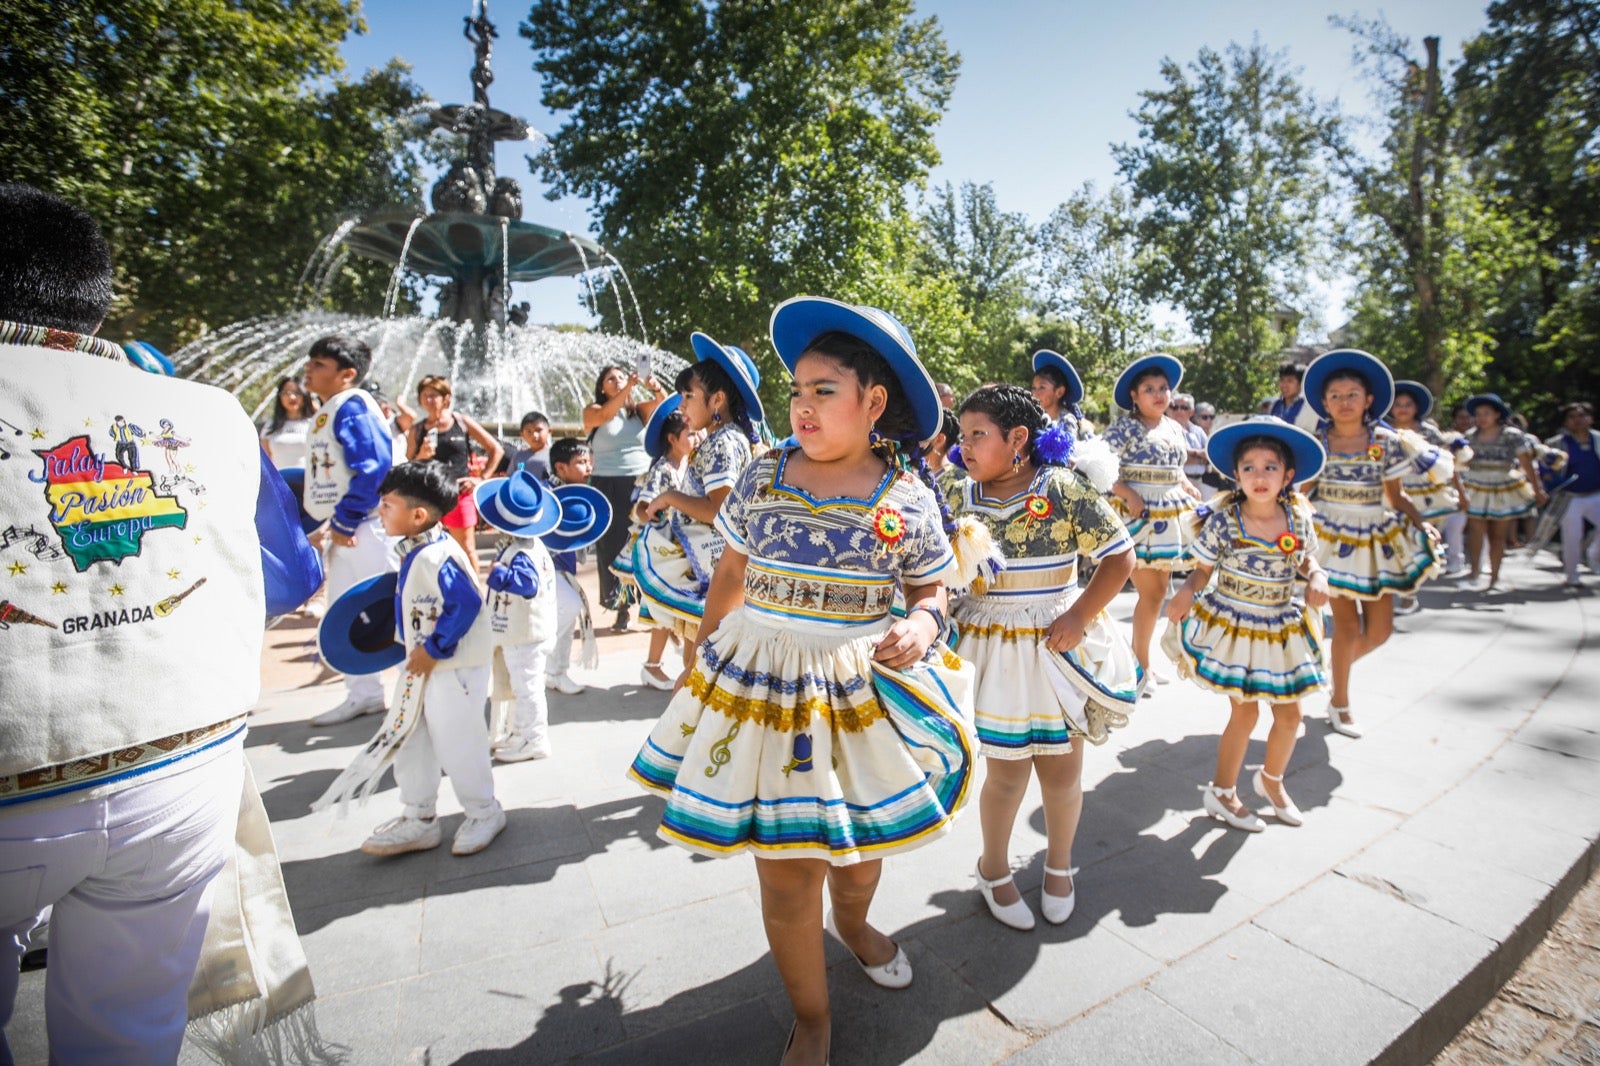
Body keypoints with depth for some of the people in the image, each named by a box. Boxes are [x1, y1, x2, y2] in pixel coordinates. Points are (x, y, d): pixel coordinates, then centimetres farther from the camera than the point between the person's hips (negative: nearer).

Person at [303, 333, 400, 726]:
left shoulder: (353, 406, -14)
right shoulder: (327, 412, 16)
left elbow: (373, 467, -25)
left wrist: (344, 520, -21)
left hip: (367, 527, -11)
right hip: (343, 528, 11)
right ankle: (363, 694, 27)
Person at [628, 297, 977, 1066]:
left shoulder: (909, 499, -9)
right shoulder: (761, 476, -5)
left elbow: (931, 592, 3)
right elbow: (730, 574, 7)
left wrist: (922, 626, -19)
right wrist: (703, 659, 11)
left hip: (865, 691, 0)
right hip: (758, 687, 1)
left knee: (862, 842, 21)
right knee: (785, 873, 9)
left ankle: (850, 920, 60)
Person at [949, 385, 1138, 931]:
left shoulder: (1065, 489, -10)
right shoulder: (958, 500, -2)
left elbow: (1120, 557, -6)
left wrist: (1078, 618, -14)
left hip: (1056, 646, -1)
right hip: (991, 650, 1)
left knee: (1061, 765, 13)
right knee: (1006, 770, 7)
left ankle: (1058, 863, 41)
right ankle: (994, 870, 33)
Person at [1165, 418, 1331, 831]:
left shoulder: (1299, 517, -6)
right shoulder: (1223, 520, -17)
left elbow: (1306, 559, 10)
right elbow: (1203, 570, -10)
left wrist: (1317, 576, -11)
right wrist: (1186, 592, -29)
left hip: (1282, 630, 4)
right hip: (1232, 628, -4)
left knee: (1290, 714, 12)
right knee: (1245, 712, 3)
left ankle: (1271, 781, 42)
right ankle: (1221, 792, 26)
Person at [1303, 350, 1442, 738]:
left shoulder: (1388, 443, -1)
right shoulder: (1315, 442, -4)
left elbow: (1395, 496, 4)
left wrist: (1420, 523, -11)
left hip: (1376, 540, 3)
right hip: (1331, 538, -3)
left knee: (1380, 629, 5)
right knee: (1349, 626, -1)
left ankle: (1336, 666, 36)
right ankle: (1339, 703, 19)